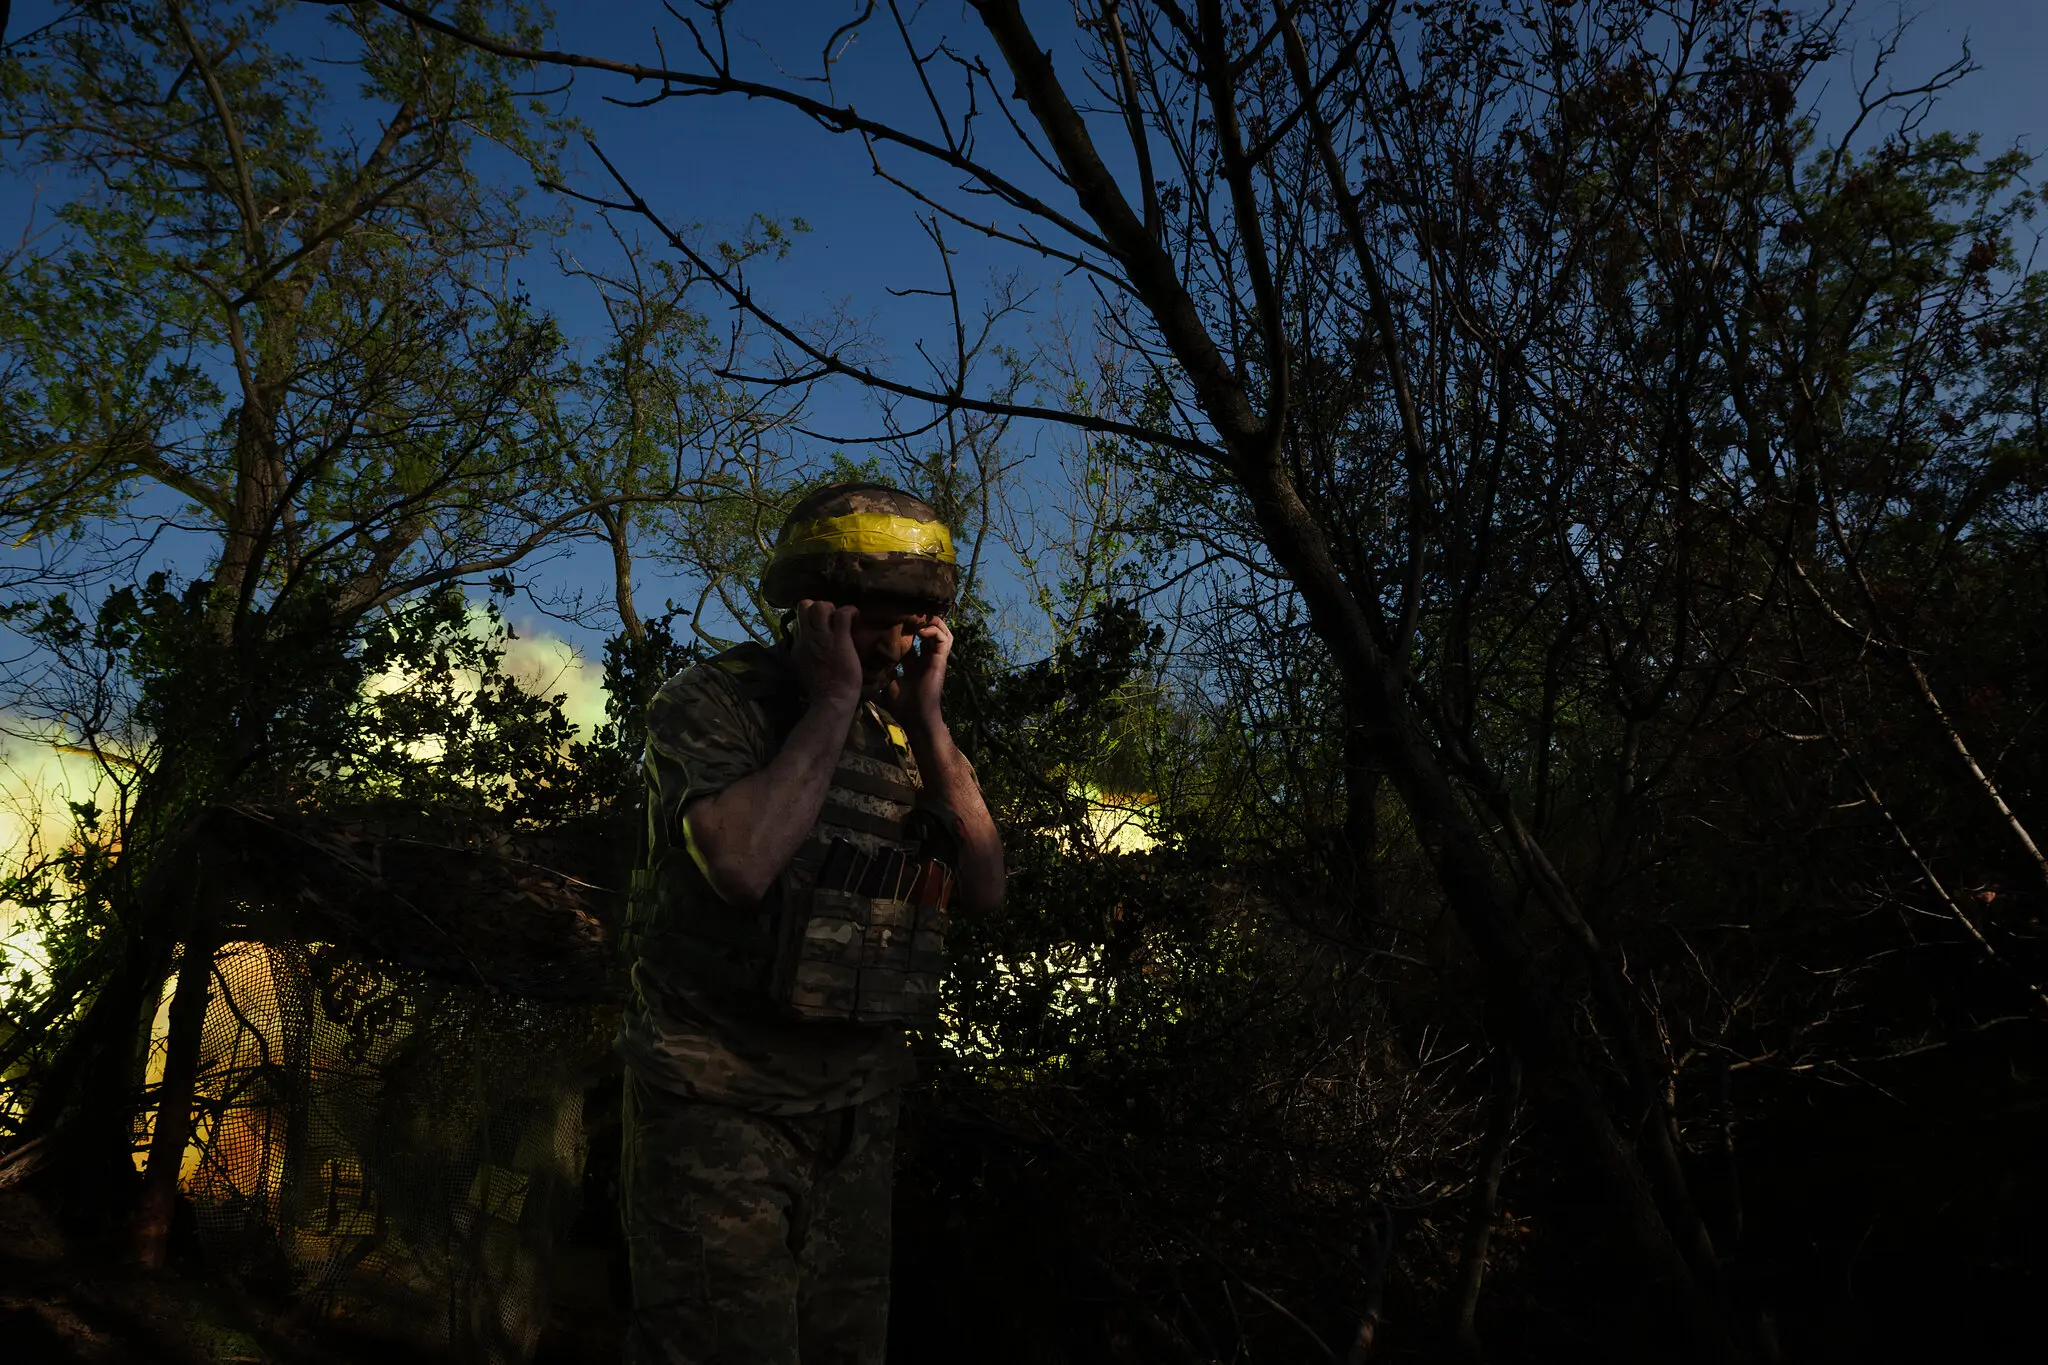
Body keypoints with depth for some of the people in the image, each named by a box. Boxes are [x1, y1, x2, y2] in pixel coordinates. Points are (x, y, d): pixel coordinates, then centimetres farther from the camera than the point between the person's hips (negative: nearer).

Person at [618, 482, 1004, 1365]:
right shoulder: (710, 704, -10)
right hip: (721, 1097, -5)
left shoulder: (905, 732, 7)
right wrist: (833, 701, -18)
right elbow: (743, 862, -27)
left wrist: (925, 721, -8)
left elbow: (983, 890, -1)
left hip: (858, 1103, 6)